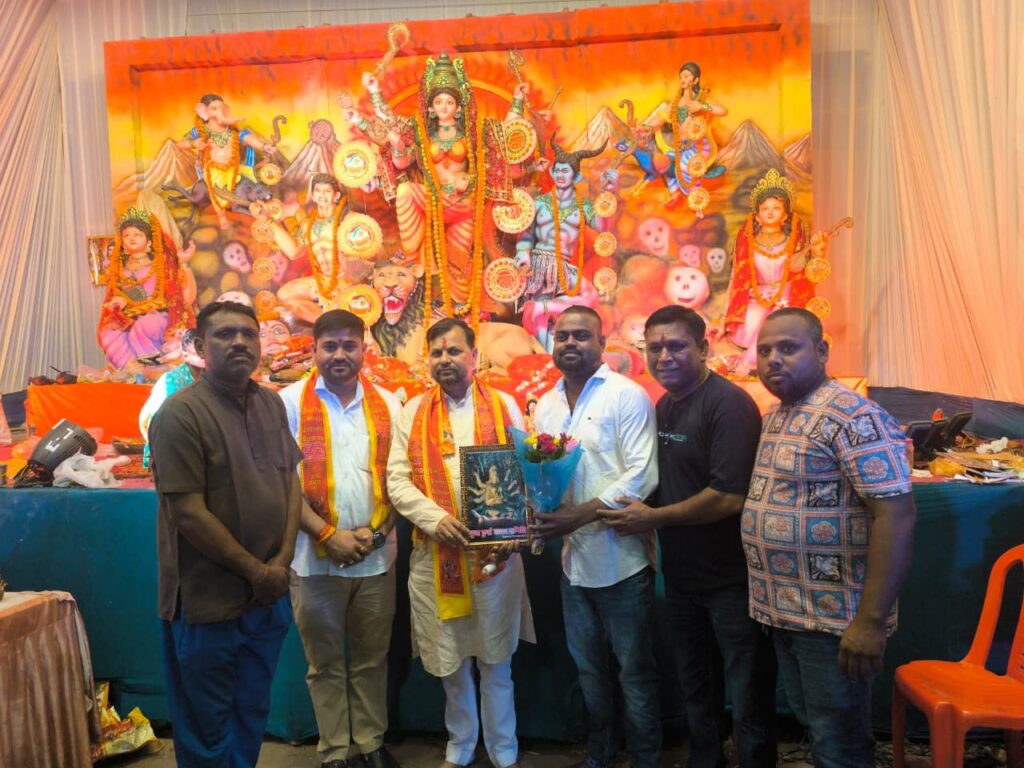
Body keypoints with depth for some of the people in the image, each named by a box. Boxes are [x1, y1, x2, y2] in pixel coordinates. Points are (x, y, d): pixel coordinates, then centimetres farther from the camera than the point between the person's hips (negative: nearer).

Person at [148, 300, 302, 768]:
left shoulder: (272, 404, 5)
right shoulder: (181, 413, -15)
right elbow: (188, 513, -18)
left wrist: (282, 560, -4)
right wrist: (255, 571, -14)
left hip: (269, 595, 6)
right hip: (208, 603, -6)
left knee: (253, 715, 22)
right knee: (208, 729, 13)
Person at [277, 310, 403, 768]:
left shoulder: (387, 404, 4)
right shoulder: (290, 402, -4)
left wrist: (376, 530, -9)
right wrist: (329, 535, -15)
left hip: (377, 556, 2)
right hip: (315, 557, -2)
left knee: (372, 658, 16)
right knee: (325, 662, 13)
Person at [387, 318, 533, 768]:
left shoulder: (503, 405, 4)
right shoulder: (413, 411, 5)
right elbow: (397, 480, 0)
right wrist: (434, 518, -16)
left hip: (494, 551, -1)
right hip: (435, 554, 1)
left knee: (495, 660, 10)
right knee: (449, 662, 14)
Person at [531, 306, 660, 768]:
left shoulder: (627, 396, -11)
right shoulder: (545, 405, 8)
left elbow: (642, 476, -18)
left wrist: (576, 516, -23)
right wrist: (537, 520, -6)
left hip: (620, 559, -6)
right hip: (573, 557, 6)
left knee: (634, 672, 9)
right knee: (588, 667, 21)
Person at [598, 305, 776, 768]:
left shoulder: (728, 404, -20)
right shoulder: (663, 406, 6)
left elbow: (730, 498, -27)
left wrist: (653, 518, -18)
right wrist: (636, 515, -1)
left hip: (731, 579, -8)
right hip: (682, 574, 8)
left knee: (748, 702, 8)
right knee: (694, 687, 24)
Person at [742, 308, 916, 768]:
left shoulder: (851, 415, -18)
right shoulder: (775, 416, 10)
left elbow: (896, 513, -23)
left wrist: (871, 620, -25)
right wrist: (773, 599, 13)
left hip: (832, 615, -8)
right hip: (784, 610, 8)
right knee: (810, 723, 22)